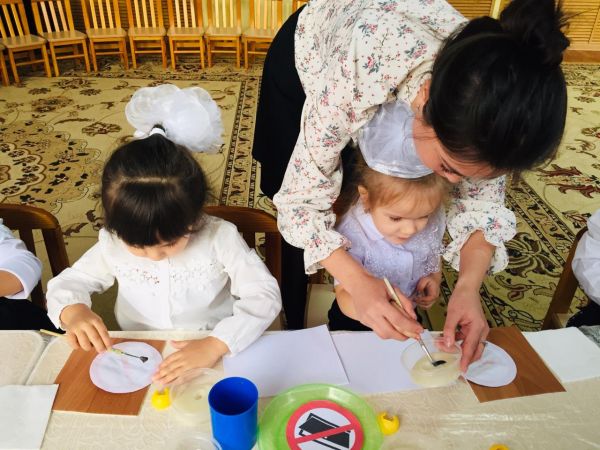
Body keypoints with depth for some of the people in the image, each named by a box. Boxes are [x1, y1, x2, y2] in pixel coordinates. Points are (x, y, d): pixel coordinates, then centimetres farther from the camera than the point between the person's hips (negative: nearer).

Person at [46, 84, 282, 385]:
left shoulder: (219, 237, -17)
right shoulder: (113, 244, -8)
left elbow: (264, 295, -21)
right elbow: (66, 283, 4)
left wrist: (216, 344, -33)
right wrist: (73, 311, -19)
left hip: (213, 357, -1)